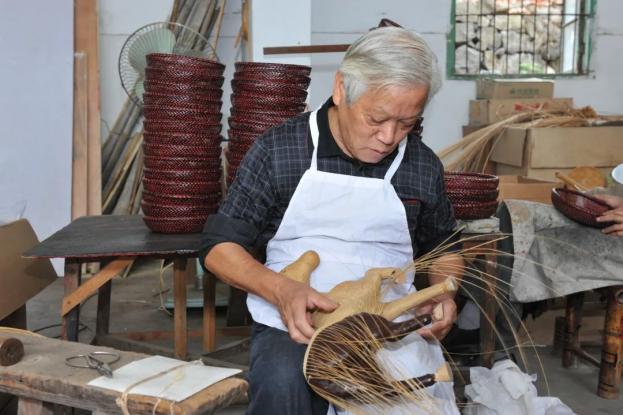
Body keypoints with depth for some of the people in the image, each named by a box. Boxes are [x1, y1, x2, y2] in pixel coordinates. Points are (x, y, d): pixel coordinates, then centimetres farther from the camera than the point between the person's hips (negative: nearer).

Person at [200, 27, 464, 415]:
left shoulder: (423, 166, 5)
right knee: (282, 384, -34)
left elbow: (444, 249, 22)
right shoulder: (278, 149, -4)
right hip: (293, 326, -2)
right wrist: (282, 290, -21)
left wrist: (444, 294, -1)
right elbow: (220, 247, -3)